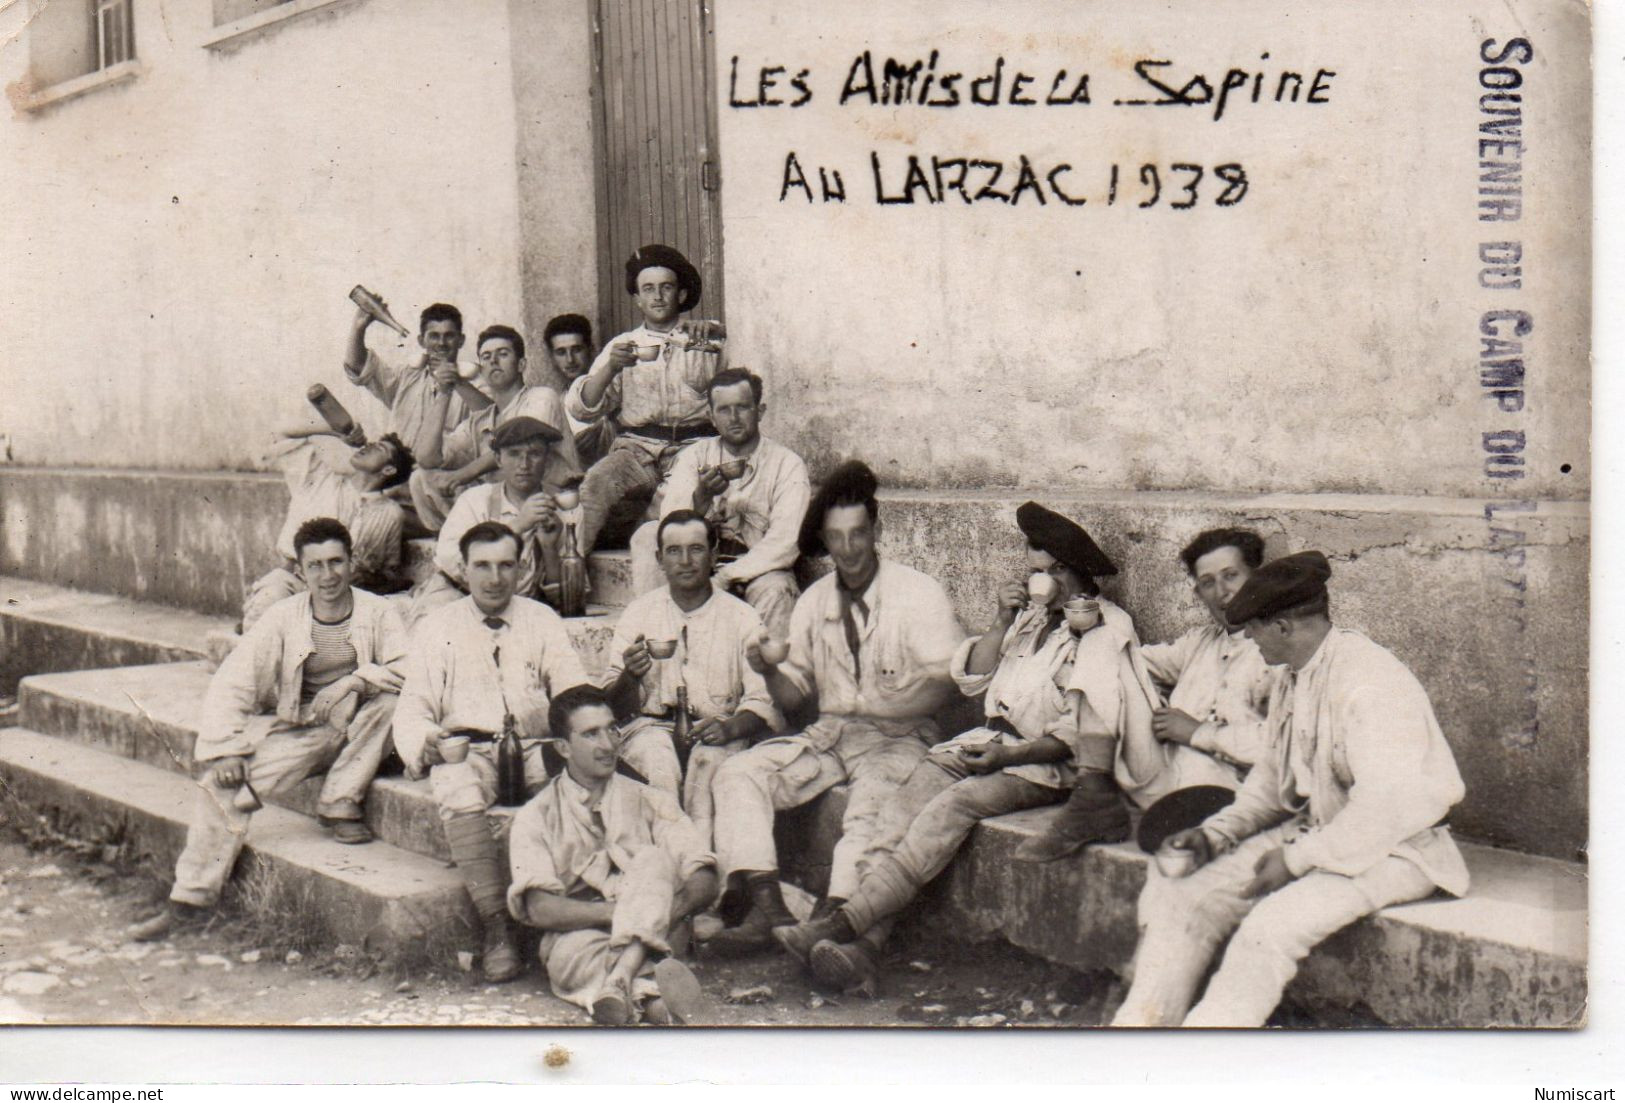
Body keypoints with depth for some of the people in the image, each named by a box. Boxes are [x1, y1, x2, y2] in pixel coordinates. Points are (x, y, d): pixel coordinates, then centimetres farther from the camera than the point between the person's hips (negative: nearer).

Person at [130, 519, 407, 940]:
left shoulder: (377, 612, -6)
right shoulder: (283, 618, -3)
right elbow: (231, 685, -6)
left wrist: (353, 681, -32)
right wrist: (223, 750, -18)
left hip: (356, 733, -1)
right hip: (299, 732, 1)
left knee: (389, 697, -30)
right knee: (223, 777, -21)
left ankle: (339, 803, -14)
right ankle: (191, 899, -9)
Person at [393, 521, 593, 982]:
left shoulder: (542, 621, 16)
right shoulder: (437, 628, 12)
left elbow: (574, 692, 9)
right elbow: (413, 707, 6)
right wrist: (427, 743, -17)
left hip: (535, 749, 1)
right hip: (467, 750, -1)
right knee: (456, 790, -35)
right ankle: (496, 923, -34)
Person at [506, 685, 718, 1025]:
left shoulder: (648, 802, 14)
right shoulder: (535, 817, 8)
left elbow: (704, 881, 2)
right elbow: (539, 909, -7)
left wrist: (662, 912, -20)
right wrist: (624, 910, -19)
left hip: (646, 942, 2)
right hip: (575, 943, -2)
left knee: (652, 859, -26)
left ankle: (620, 979, -43)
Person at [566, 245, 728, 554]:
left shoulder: (707, 345, 17)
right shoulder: (622, 346, 18)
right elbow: (580, 408, 7)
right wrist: (610, 369, -11)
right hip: (636, 448, 1)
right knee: (597, 481, -30)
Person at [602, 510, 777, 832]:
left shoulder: (742, 618, 9)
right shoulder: (637, 614, 13)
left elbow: (763, 703, 3)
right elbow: (615, 705, 8)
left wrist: (730, 727, -18)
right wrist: (630, 676, -15)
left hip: (715, 733, 0)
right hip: (652, 727, 1)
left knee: (708, 760, -34)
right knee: (659, 762, -33)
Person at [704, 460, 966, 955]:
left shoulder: (919, 593, -3)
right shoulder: (814, 602, 12)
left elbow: (945, 678, -11)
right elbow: (796, 695, 14)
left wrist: (877, 706, -24)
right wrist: (771, 671, -8)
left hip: (899, 737, -5)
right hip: (828, 734, 5)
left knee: (872, 804, -35)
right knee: (737, 773, -15)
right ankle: (767, 908, -26)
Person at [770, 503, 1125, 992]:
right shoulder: (1027, 614, 19)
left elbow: (1080, 736, -9)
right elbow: (971, 680, 14)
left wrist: (1009, 756, -20)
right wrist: (1002, 623, 0)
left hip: (1049, 764, -6)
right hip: (993, 741, 6)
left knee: (954, 804, -32)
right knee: (907, 801, -23)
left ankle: (843, 923, -39)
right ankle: (864, 948, -37)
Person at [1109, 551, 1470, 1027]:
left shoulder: (1370, 683, -22)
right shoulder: (1292, 677, 7)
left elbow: (1390, 806, -26)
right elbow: (1274, 774, 18)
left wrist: (1298, 859, -21)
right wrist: (1215, 833, 4)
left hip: (1389, 849, -9)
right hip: (1310, 832, 9)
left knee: (1270, 927, -30)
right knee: (1180, 895, -6)